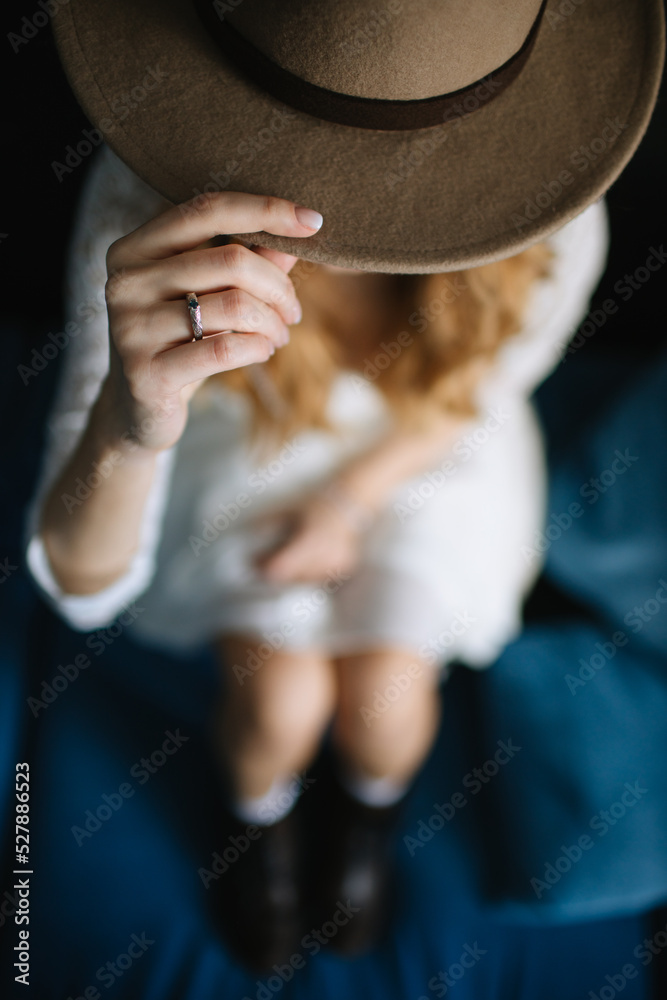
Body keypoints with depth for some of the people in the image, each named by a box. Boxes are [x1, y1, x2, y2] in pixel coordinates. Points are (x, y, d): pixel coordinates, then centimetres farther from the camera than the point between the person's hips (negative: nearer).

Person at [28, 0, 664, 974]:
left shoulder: (551, 225, -35)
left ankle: (370, 814, 33)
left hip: (420, 454, 1)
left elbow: (485, 381, -8)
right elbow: (83, 582, -45)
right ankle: (262, 823, 30)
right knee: (282, 698, -12)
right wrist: (128, 425, -66)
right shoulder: (150, 200, -39)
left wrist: (349, 504, -7)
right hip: (240, 441, -1)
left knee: (387, 694, -9)